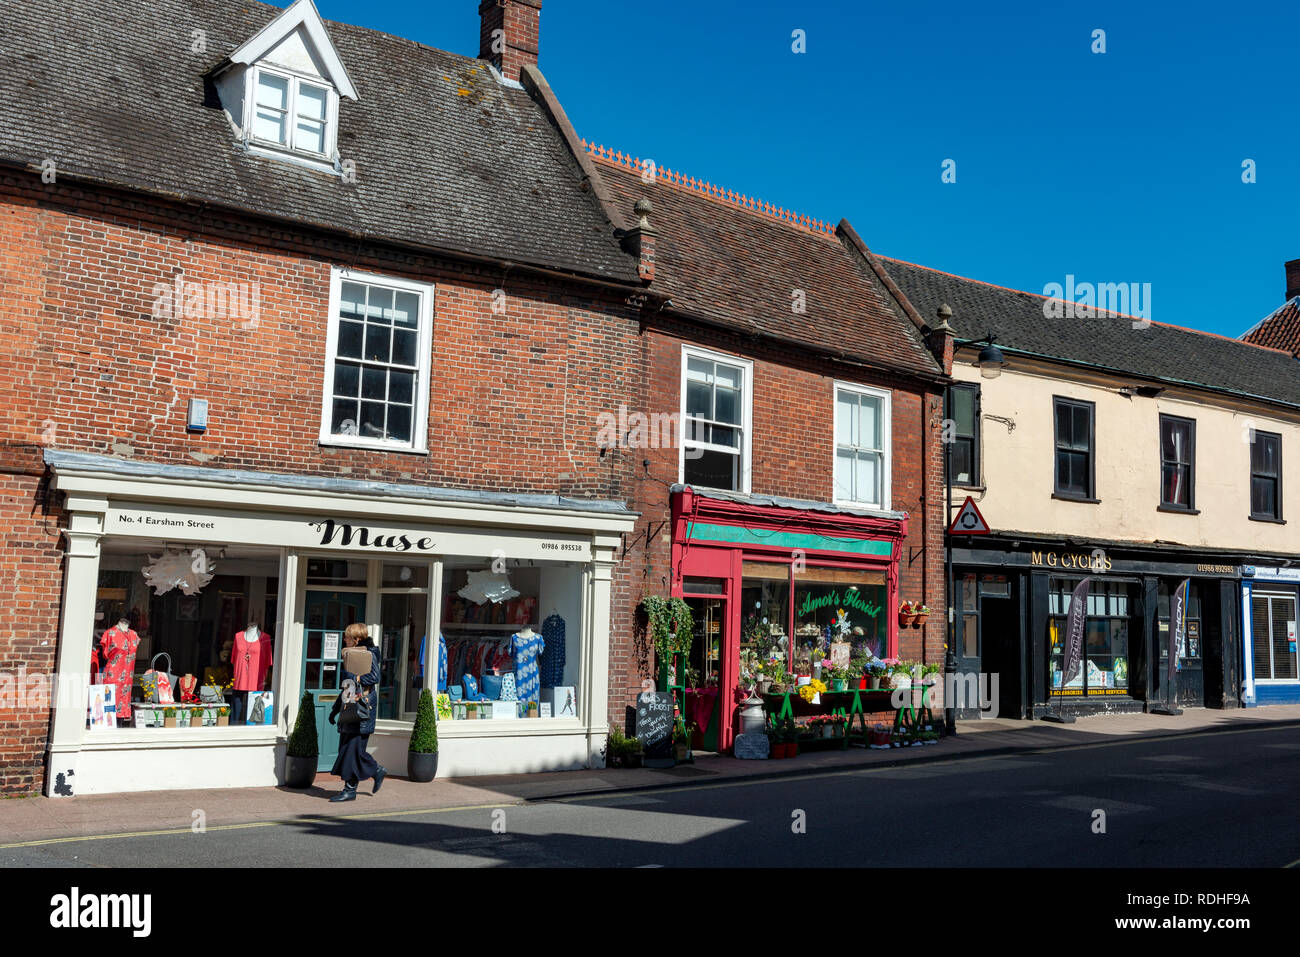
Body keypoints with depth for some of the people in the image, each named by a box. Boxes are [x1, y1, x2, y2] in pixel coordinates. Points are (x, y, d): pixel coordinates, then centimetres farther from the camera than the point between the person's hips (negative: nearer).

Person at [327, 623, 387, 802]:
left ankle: (350, 789, -1)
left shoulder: (368, 654, -7)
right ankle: (377, 770, 21)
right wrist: (336, 708, 23)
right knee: (346, 746, 7)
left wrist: (355, 678, -21)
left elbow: (375, 677, -20)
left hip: (362, 708, -9)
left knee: (353, 748, -7)